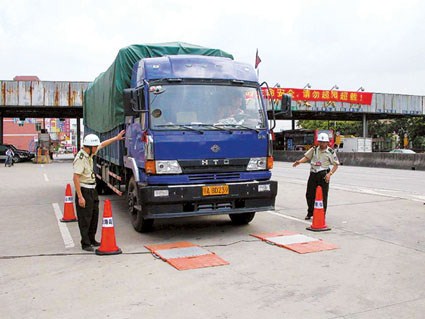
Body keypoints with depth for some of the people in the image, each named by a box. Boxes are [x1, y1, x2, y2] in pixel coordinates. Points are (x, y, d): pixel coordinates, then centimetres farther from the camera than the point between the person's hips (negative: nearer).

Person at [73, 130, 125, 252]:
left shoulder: (89, 153, 4)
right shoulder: (80, 158, -22)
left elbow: (103, 144, 22)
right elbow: (76, 178, -24)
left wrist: (116, 138, 27)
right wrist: (80, 197, -26)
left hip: (92, 189, 9)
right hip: (84, 190, -9)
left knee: (94, 215, 15)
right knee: (85, 218, -2)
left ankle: (92, 239, 27)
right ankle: (85, 244, 6)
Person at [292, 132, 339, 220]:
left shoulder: (330, 152, -2)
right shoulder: (314, 149, 7)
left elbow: (336, 165, 0)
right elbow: (306, 157, 9)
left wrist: (330, 174, -13)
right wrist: (299, 162, -11)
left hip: (323, 175, -3)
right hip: (313, 173, 4)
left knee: (323, 196, -1)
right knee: (309, 194, 8)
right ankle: (310, 213, 27)